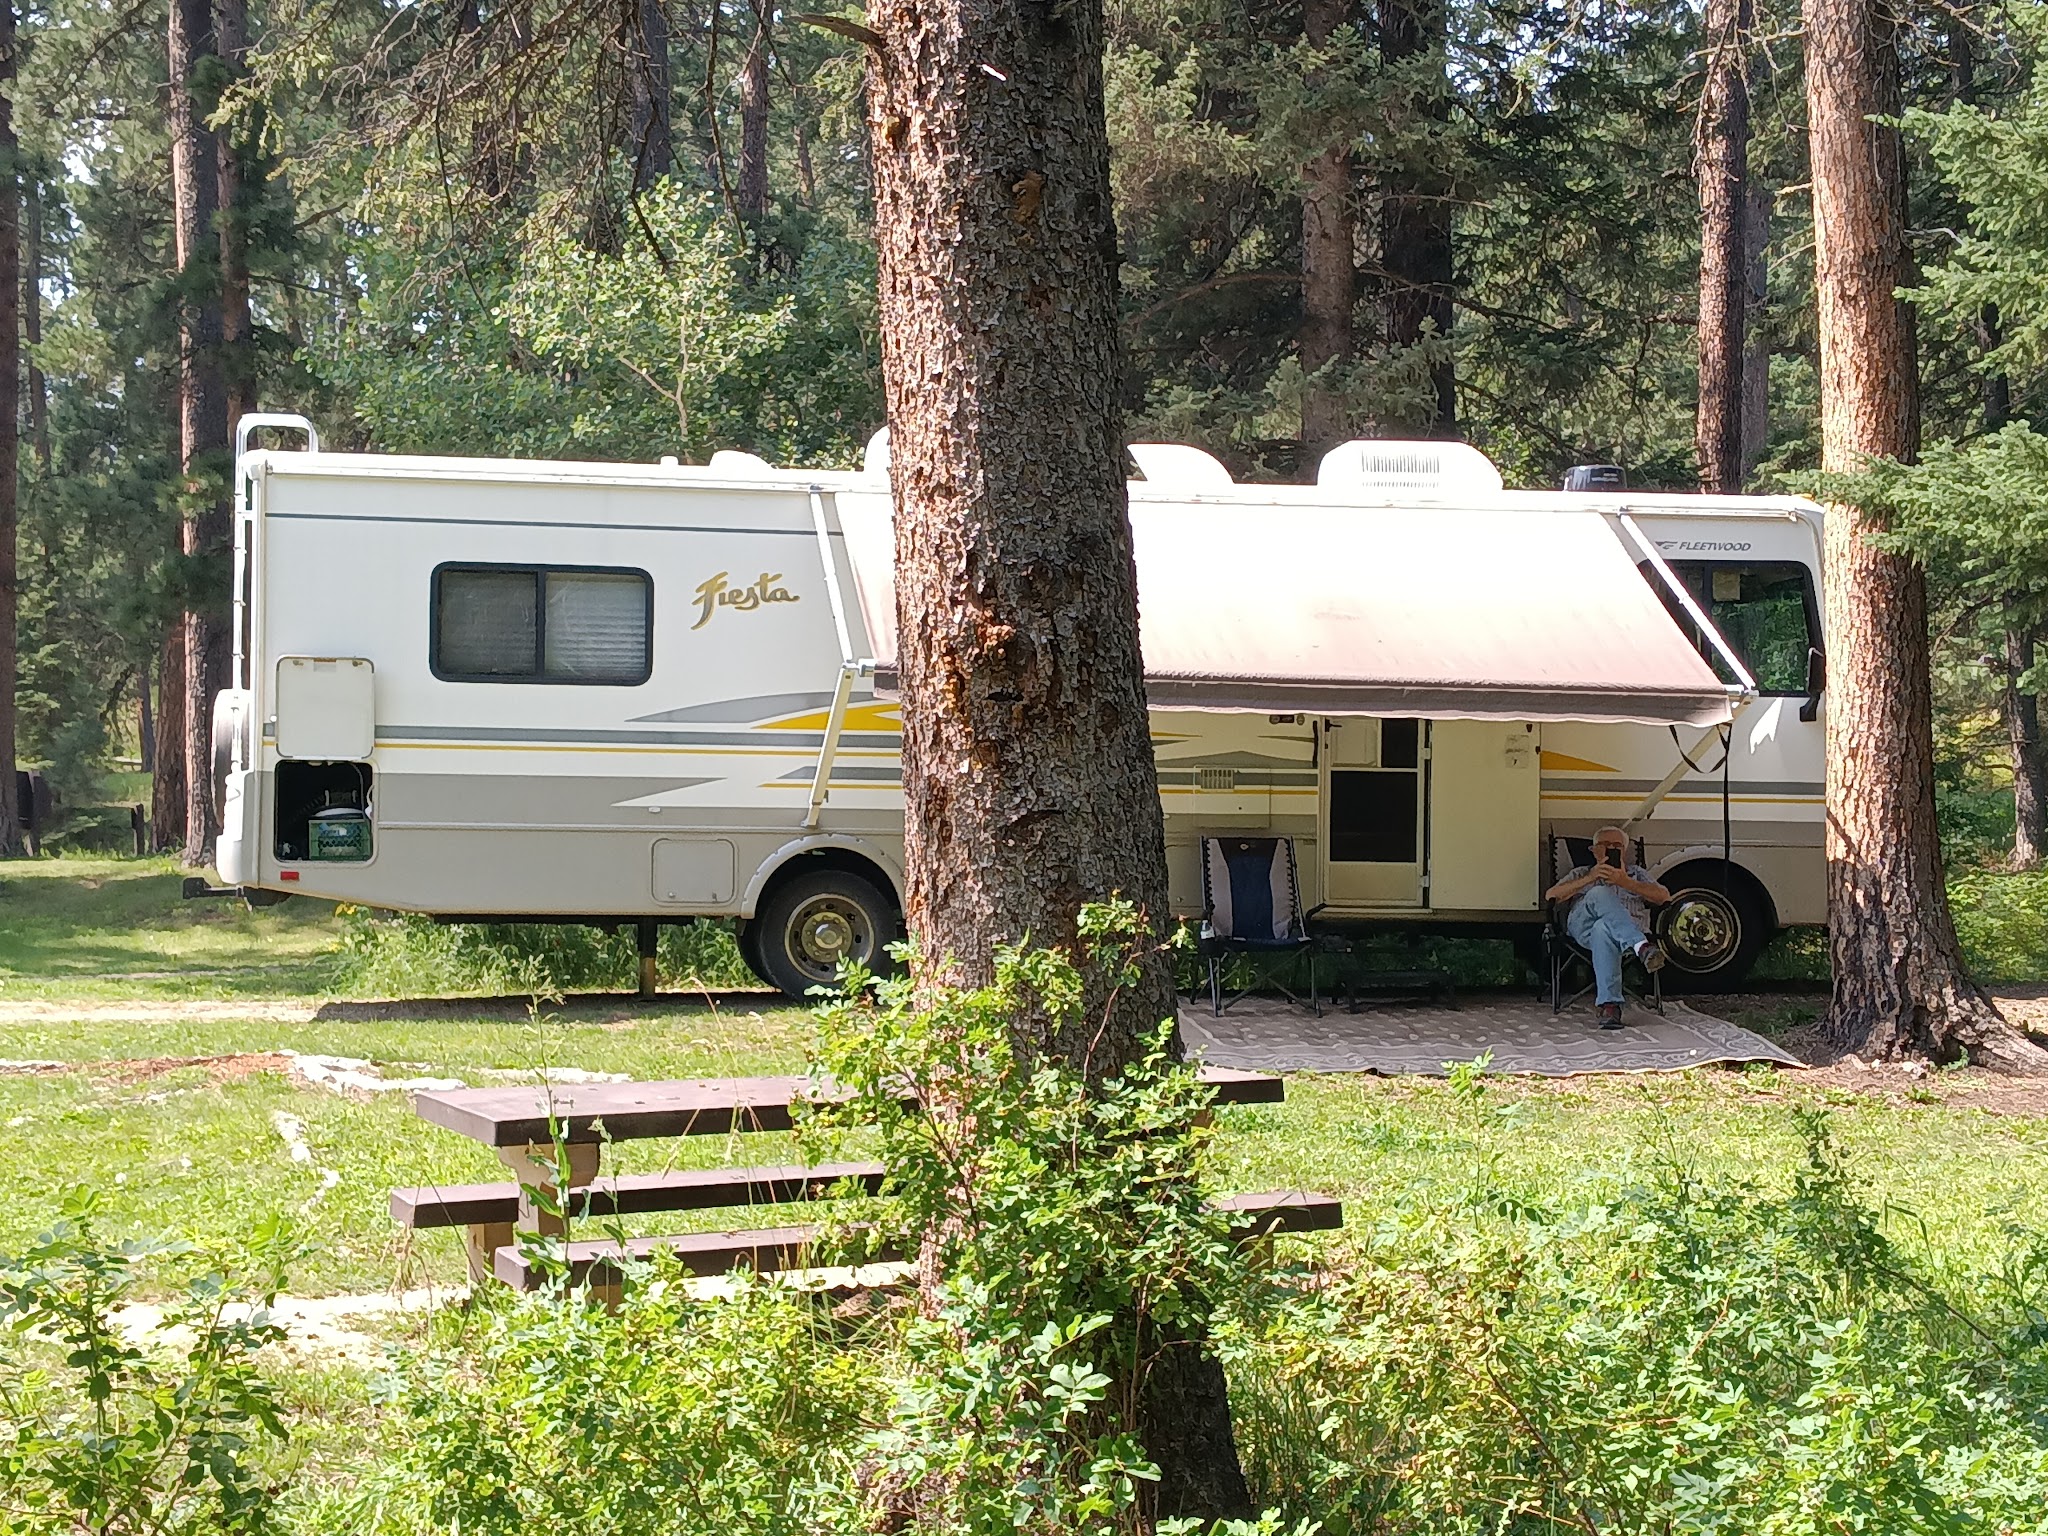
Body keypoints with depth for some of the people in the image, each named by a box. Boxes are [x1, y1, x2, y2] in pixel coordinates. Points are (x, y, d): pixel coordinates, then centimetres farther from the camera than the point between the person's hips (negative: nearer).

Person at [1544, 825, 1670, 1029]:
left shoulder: (1637, 874, 34)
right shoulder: (1581, 873, 35)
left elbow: (1663, 896, 12)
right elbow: (1551, 895, 14)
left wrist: (1626, 883, -2)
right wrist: (1590, 878, 1)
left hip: (1631, 927, 0)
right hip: (1583, 927, 1)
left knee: (1603, 928, -42)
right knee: (1600, 893, -36)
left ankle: (1609, 1005, -54)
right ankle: (1641, 947, -57)